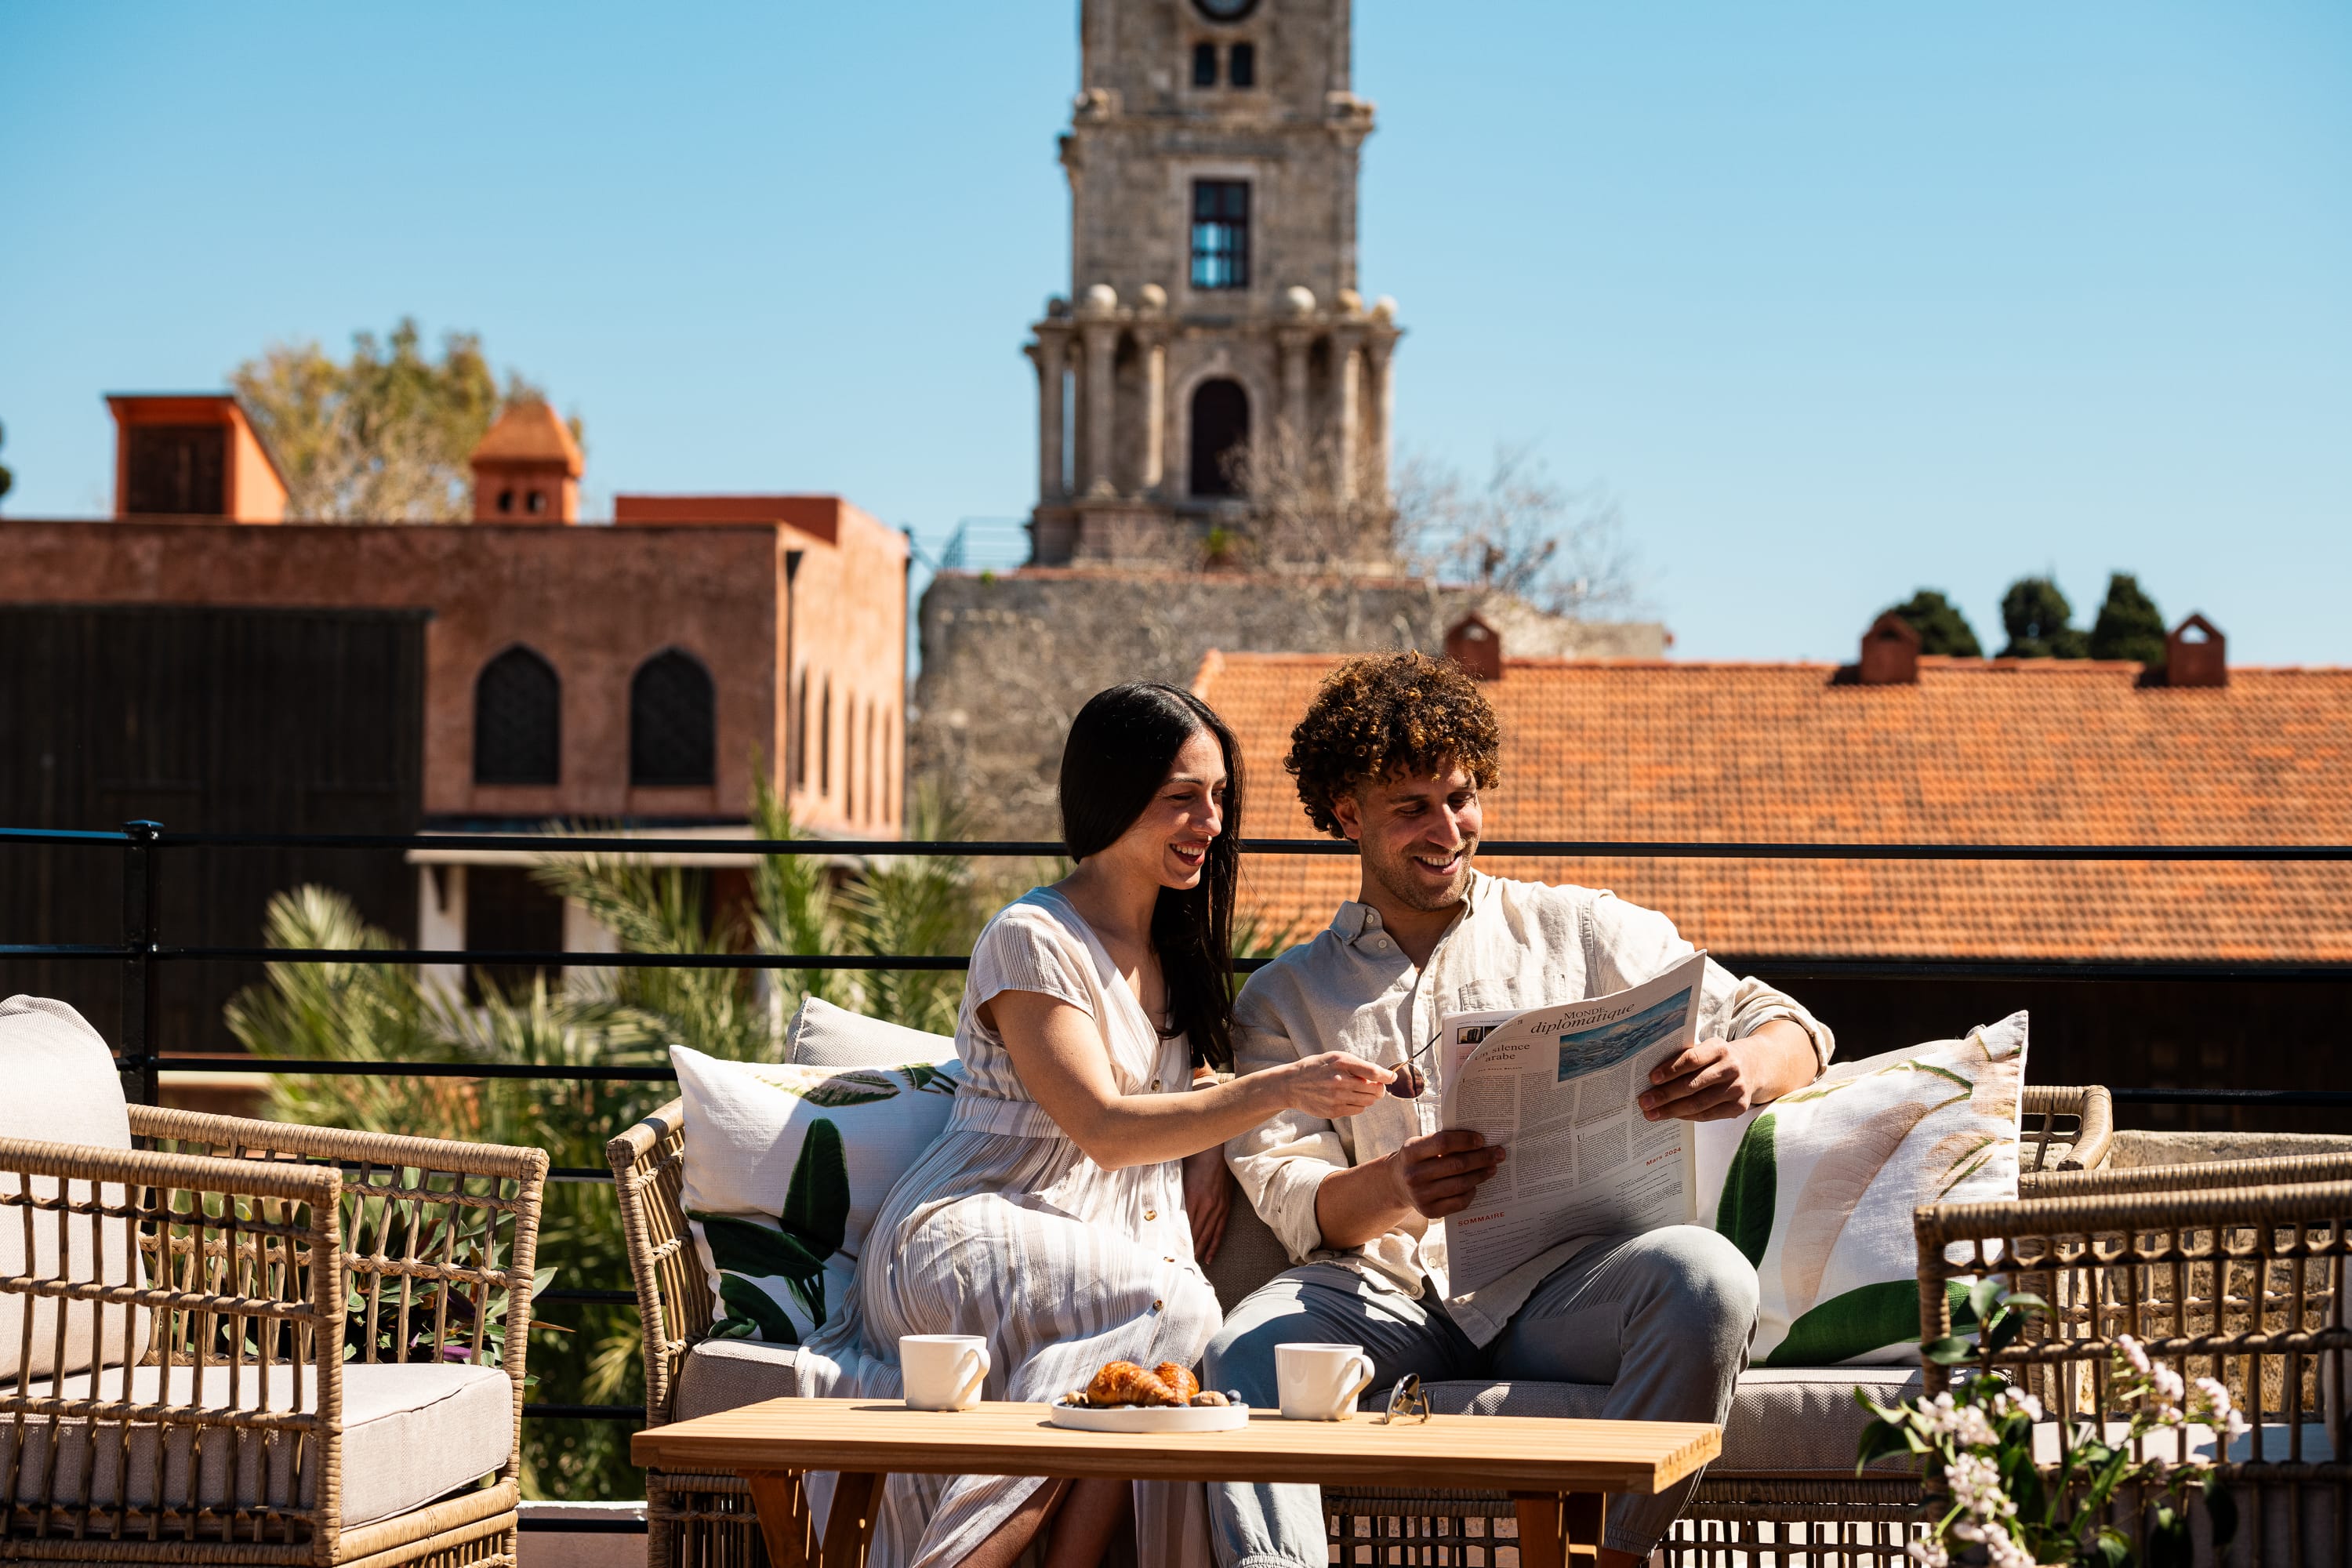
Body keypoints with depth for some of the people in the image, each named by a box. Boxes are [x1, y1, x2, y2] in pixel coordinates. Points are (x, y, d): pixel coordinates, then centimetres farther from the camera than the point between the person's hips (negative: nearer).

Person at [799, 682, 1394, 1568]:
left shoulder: (1180, 951, 17)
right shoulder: (1032, 940, -7)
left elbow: (1207, 1145, 18)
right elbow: (1104, 1130, -18)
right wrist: (1276, 1090, -28)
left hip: (1116, 1244, 6)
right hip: (968, 1238, -6)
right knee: (1169, 1310, -34)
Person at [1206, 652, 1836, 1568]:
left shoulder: (1577, 931, 18)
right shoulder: (1283, 1000, 20)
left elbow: (1789, 1029, 11)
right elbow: (1288, 1199, 6)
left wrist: (1747, 1068, -16)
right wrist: (1392, 1188, -19)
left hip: (1555, 1282, 0)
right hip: (1386, 1292, 0)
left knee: (1706, 1275, -33)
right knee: (1245, 1347, -32)